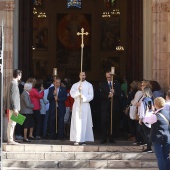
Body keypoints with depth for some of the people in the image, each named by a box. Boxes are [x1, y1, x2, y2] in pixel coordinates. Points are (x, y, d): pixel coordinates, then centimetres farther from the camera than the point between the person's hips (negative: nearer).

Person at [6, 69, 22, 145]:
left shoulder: (13, 83, 16)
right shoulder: (14, 83, -13)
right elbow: (13, 97, -19)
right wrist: (15, 109, -20)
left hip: (12, 107, 10)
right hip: (13, 107, -10)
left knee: (11, 124, 11)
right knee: (12, 124, -8)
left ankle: (10, 139, 14)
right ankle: (10, 140, -7)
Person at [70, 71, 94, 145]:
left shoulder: (89, 85, 8)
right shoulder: (75, 85, 15)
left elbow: (91, 96, 0)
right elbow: (72, 94, 1)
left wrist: (83, 98, -14)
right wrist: (78, 91, -16)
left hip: (85, 105, -2)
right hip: (76, 105, 2)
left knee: (84, 122, -8)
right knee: (76, 122, -2)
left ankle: (83, 139, -10)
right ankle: (77, 140, -1)